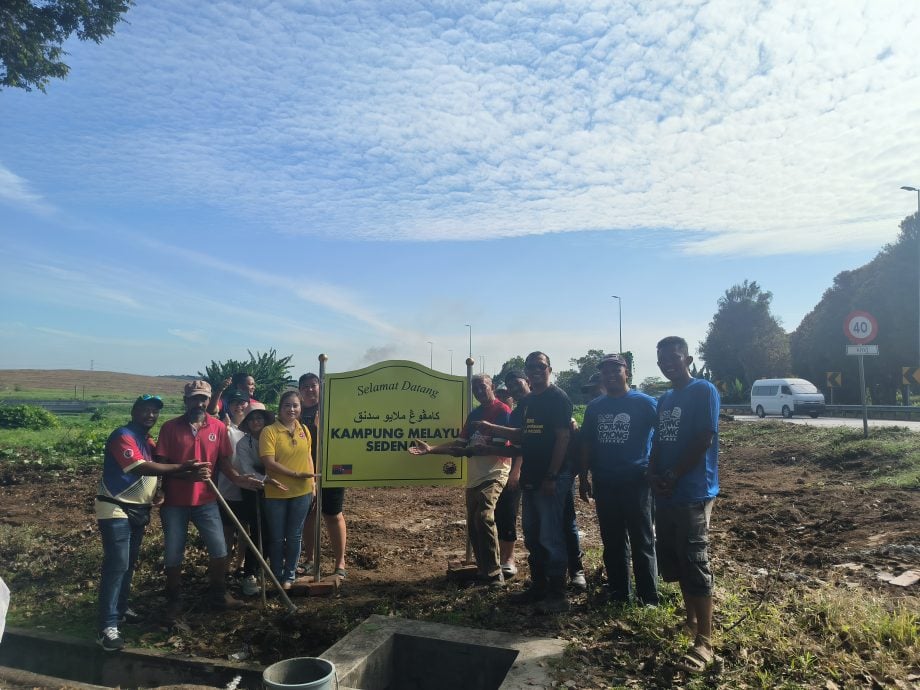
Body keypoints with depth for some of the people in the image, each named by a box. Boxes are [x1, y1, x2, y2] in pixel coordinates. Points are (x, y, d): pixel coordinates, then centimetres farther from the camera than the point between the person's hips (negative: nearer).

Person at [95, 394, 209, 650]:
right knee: (117, 564, -12)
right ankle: (107, 626, -9)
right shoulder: (123, 436, -17)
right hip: (116, 509, -9)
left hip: (139, 509, 9)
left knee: (130, 563, 16)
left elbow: (163, 468, 1)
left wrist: (191, 474, -17)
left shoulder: (148, 440, 11)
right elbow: (141, 468, -29)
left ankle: (121, 608, 31)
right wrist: (183, 467, -30)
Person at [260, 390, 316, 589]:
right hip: (276, 494, -3)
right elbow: (269, 462, -18)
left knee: (294, 537, 13)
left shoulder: (304, 430, 4)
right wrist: (295, 474, -21)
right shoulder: (269, 431, -12)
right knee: (277, 538, 10)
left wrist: (312, 484, 9)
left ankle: (290, 575, 29)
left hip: (301, 492, 4)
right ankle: (277, 577, 28)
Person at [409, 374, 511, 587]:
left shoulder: (502, 411, -5)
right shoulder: (474, 414, 17)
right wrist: (431, 449, 4)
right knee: (473, 525, 9)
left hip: (494, 474, -8)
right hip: (474, 477, 8)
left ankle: (494, 575, -14)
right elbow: (460, 443, 14)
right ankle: (483, 570, 22)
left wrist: (470, 451, -17)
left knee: (484, 517, -22)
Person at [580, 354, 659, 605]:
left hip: (636, 482, -4)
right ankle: (618, 591, 27)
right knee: (612, 541, 13)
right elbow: (586, 443, 12)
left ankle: (648, 596, 15)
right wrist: (583, 478, 9)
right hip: (604, 483, 5)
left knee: (642, 542, 4)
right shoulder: (594, 407, 8)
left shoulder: (644, 403, -6)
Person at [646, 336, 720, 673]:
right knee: (672, 561, 15)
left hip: (693, 493, -8)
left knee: (694, 565, -5)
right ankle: (690, 618, 32)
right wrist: (653, 475, -2)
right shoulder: (664, 399, 15)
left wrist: (674, 476, -14)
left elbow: (704, 440, -16)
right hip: (665, 494, 8)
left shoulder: (703, 390, -9)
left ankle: (704, 643, 4)